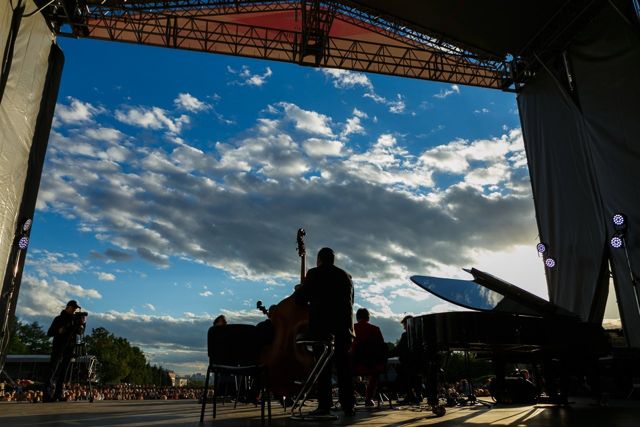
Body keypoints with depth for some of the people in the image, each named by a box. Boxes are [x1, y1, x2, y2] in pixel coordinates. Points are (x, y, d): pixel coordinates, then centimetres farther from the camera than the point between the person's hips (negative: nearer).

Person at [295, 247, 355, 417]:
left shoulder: (314, 274, -3)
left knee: (323, 366, 2)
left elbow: (300, 298, -4)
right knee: (343, 366, 8)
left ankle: (324, 406, 0)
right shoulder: (346, 276, 10)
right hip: (343, 327, 4)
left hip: (321, 326, -4)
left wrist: (299, 289, 17)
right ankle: (348, 406, 7)